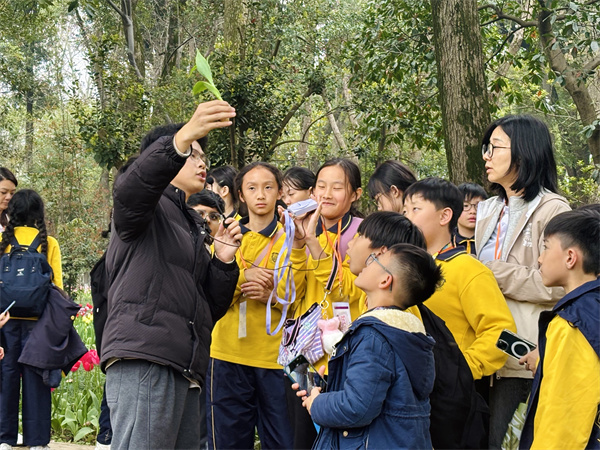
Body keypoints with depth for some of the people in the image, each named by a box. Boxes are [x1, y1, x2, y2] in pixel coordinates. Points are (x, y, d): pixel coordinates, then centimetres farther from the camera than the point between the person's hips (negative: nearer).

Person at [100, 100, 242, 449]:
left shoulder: (192, 226, 30)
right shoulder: (148, 207, 7)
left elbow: (210, 310, 25)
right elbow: (130, 187, -21)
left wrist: (223, 262, 7)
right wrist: (184, 138, -35)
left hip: (185, 371, 8)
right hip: (144, 360, -8)